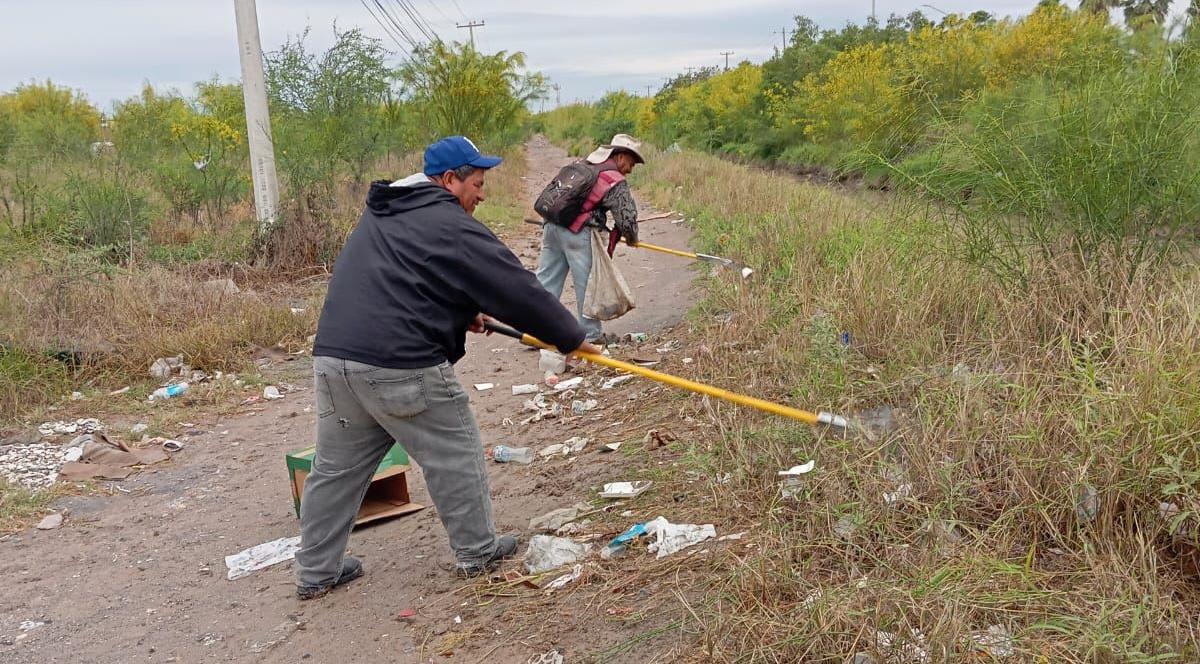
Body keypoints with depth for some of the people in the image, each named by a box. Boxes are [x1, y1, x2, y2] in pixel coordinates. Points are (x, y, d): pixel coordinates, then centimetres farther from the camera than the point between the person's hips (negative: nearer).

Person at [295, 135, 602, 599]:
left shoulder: (379, 214, 21)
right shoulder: (452, 227, -7)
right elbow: (518, 289, -6)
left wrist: (460, 313, 25)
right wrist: (572, 339, 3)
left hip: (333, 357, 8)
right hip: (403, 368, -8)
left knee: (337, 467, 17)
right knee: (455, 457, 10)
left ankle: (315, 572, 26)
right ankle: (477, 552, 24)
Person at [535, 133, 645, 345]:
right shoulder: (616, 182, -4)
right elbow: (627, 218, -6)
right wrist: (632, 239, 14)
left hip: (551, 226, 8)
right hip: (577, 233, -7)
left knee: (546, 280, 11)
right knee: (587, 284, 4)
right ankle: (592, 334, 13)